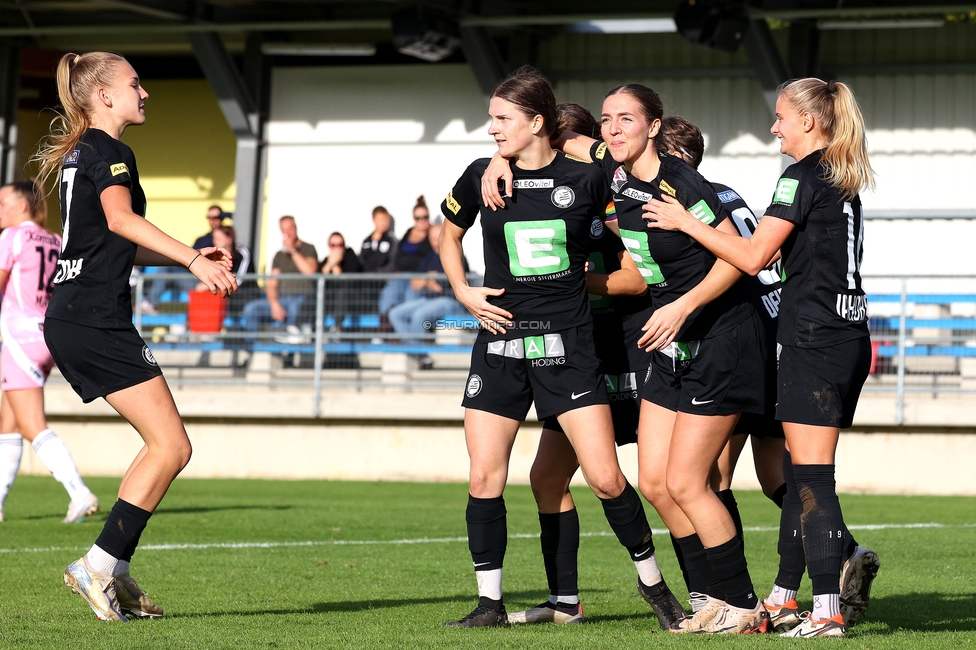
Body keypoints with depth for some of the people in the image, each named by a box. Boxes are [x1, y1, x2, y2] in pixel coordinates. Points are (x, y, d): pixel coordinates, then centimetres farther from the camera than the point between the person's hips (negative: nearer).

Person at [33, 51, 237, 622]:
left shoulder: (78, 154, 22)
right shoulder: (108, 151, -8)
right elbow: (121, 219, -27)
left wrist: (189, 256, 23)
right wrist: (193, 260, -34)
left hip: (70, 318, 10)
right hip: (96, 320, -10)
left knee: (164, 445, 13)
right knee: (172, 447, -8)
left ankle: (116, 574, 10)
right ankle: (100, 565, -8)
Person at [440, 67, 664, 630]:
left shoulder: (586, 179, -3)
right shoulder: (483, 176, 3)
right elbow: (449, 235, 19)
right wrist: (464, 292, 7)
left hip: (568, 345, -2)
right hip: (502, 340, 2)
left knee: (606, 478, -6)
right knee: (485, 479, -4)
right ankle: (491, 603, 8)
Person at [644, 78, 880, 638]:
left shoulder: (803, 176, -10)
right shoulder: (845, 182, 17)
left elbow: (754, 256, -15)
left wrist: (685, 223, -6)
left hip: (814, 339, -9)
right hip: (851, 335, 9)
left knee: (811, 476, -8)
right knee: (802, 474, 13)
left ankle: (829, 610, -10)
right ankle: (785, 597, 18)